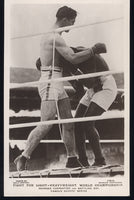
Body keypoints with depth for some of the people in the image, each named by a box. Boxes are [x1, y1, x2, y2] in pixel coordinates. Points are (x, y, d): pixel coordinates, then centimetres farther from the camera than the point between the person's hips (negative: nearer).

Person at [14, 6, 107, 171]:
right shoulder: (56, 38, -13)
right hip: (50, 84, -10)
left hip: (56, 86, 10)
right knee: (46, 125, -14)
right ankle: (22, 159, -8)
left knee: (68, 122, 8)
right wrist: (94, 50, -10)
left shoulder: (48, 35, 19)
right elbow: (73, 58, -22)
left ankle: (72, 159, 14)